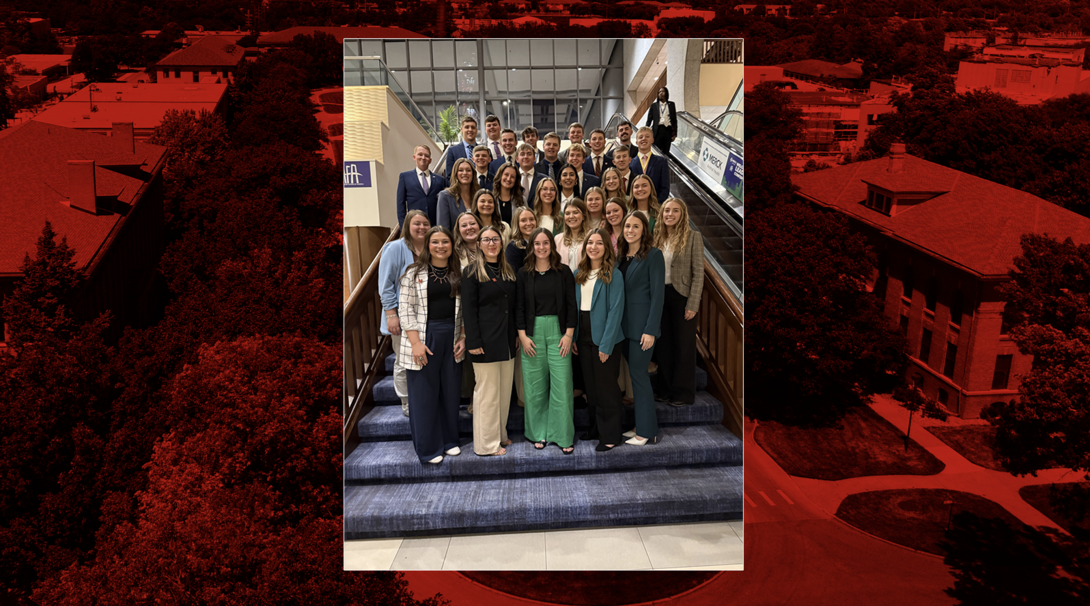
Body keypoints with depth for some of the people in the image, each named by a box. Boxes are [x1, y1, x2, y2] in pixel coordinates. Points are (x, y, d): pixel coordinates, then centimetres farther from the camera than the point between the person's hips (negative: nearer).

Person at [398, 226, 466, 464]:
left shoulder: (459, 274, 8)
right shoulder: (414, 273, -3)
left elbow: (464, 309, 9)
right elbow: (405, 309, -7)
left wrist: (463, 338, -1)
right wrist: (416, 343, -14)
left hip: (452, 338, 3)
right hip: (424, 337, -3)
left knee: (450, 391, 10)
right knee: (424, 394, 3)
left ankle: (449, 440, 27)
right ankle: (428, 448, 16)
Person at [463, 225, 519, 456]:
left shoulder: (508, 272, 14)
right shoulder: (472, 272, -5)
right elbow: (469, 310, -11)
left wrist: (517, 334, 11)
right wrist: (473, 342, -16)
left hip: (507, 341, 6)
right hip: (486, 340, -6)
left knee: (505, 389, 11)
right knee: (487, 390, -2)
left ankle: (500, 434, 24)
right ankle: (487, 444, 7)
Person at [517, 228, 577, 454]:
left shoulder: (563, 272, 3)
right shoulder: (523, 273, 5)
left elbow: (571, 305, 2)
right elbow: (519, 307, 4)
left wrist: (568, 334, -5)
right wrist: (522, 336, -4)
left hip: (558, 331, -1)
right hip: (532, 332, 1)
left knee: (562, 384, -3)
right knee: (535, 386, 5)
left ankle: (564, 436, 6)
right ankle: (538, 433, 18)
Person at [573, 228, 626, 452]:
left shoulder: (614, 275, -9)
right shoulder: (578, 274, 9)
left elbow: (615, 310, -14)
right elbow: (573, 306, 11)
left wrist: (606, 344, -18)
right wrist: (572, 337, 3)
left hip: (603, 338, -6)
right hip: (583, 338, 6)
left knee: (606, 387, 0)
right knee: (591, 385, 14)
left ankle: (610, 435, 10)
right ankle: (596, 427, 27)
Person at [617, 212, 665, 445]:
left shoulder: (653, 255, -8)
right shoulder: (620, 257, 12)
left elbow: (658, 294, -12)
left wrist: (651, 330, -17)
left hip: (642, 325, -6)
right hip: (624, 325, 6)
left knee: (638, 373, -4)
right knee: (637, 374, 11)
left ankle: (646, 431, 5)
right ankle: (642, 424, 19)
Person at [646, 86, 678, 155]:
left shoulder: (671, 104, 11)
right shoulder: (654, 105, 9)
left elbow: (675, 119, 10)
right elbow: (649, 119, 9)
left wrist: (675, 133, 3)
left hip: (668, 130, 1)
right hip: (658, 130, -1)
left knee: (666, 152, 3)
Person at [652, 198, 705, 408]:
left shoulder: (693, 237, -5)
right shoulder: (657, 238, 9)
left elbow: (698, 272, -8)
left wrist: (692, 304, -14)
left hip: (681, 296, -5)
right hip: (660, 295, 5)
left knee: (684, 345, 4)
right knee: (664, 344, 11)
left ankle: (684, 392, 12)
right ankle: (666, 389, 22)